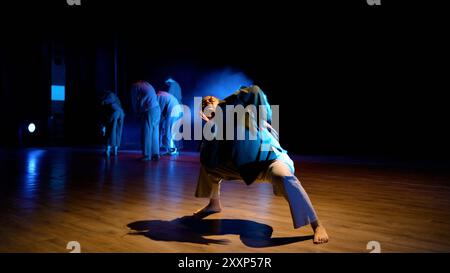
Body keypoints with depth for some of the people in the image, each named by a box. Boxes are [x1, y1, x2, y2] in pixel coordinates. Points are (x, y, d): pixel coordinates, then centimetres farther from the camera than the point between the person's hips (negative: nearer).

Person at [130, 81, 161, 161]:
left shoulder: (135, 86, 6)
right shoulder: (147, 85, 25)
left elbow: (134, 102, 6)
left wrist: (137, 113, 19)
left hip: (149, 111, -7)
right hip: (157, 110, 7)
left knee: (146, 134, -2)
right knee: (155, 134, 10)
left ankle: (147, 155, 0)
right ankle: (155, 154, 11)